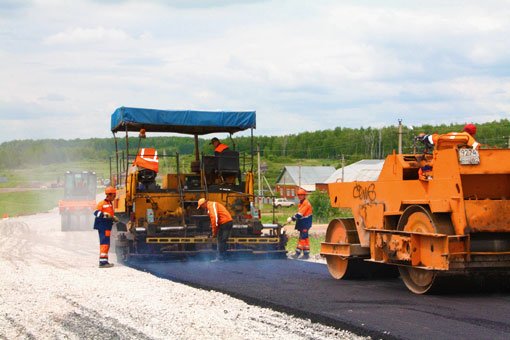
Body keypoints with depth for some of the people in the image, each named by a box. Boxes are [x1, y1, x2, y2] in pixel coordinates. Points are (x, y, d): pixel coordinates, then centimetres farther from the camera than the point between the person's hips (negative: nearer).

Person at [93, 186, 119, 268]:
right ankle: (103, 262, -19)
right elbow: (96, 213, -20)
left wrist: (114, 218, 11)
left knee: (106, 243, 15)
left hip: (107, 226, 10)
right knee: (104, 243, -15)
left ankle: (104, 261, 23)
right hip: (102, 226, -10)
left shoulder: (110, 204, 19)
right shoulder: (102, 203, -9)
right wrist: (105, 215, -32)